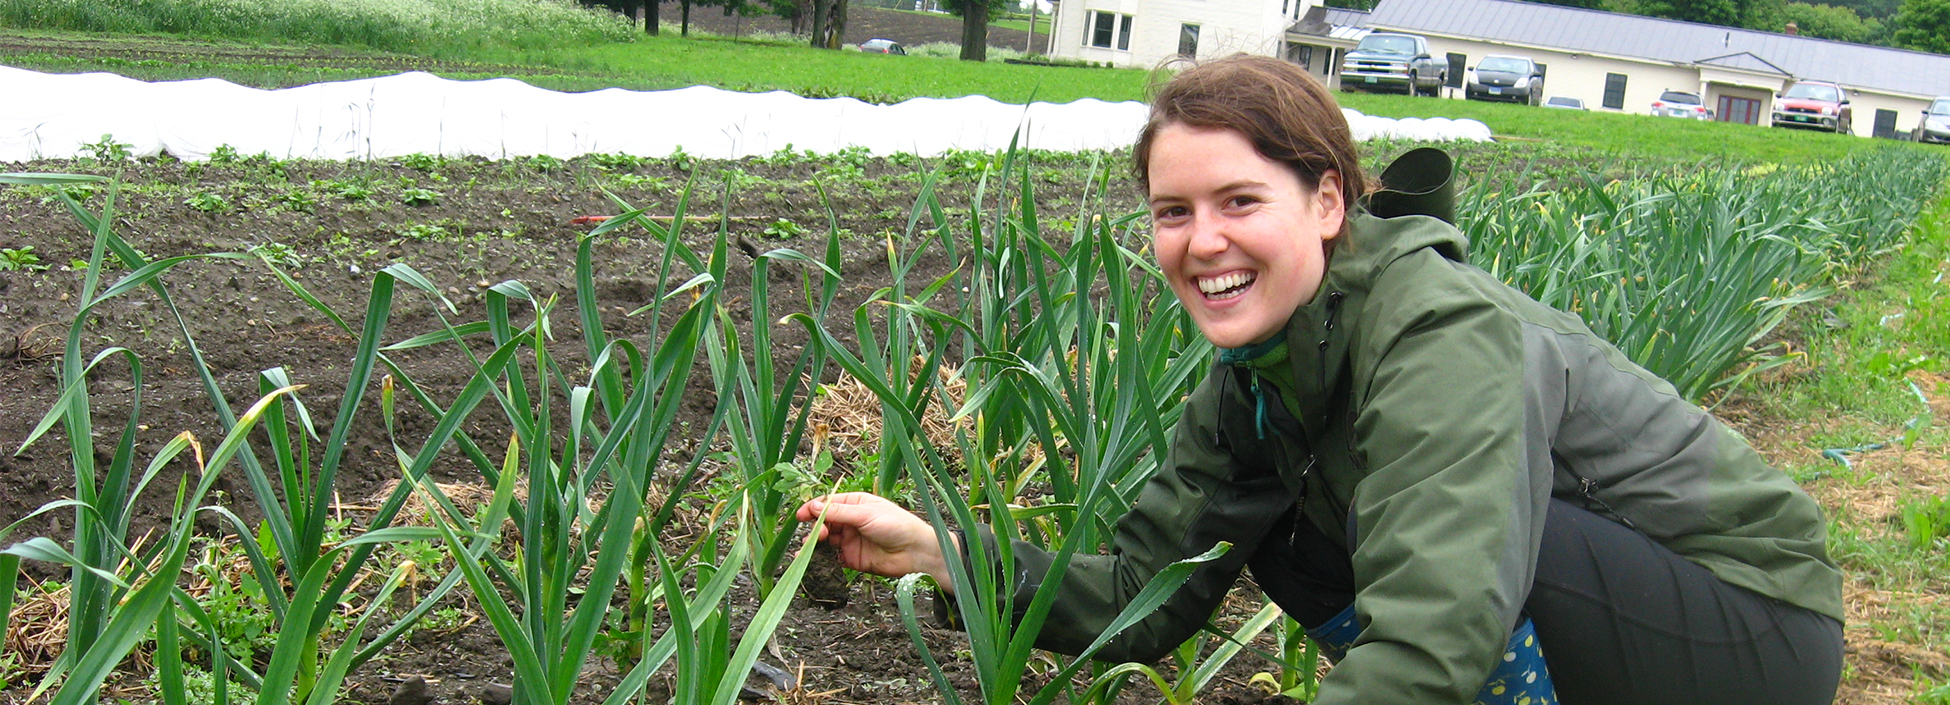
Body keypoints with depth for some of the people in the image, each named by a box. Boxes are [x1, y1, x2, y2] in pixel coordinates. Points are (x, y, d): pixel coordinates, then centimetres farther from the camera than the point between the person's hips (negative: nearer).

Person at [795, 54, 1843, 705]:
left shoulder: (1444, 335, -29)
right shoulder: (1254, 375, -4)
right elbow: (1144, 594, -4)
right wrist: (935, 550, -14)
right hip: (1586, 610, 7)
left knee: (1424, 526, -30)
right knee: (1278, 530, -2)